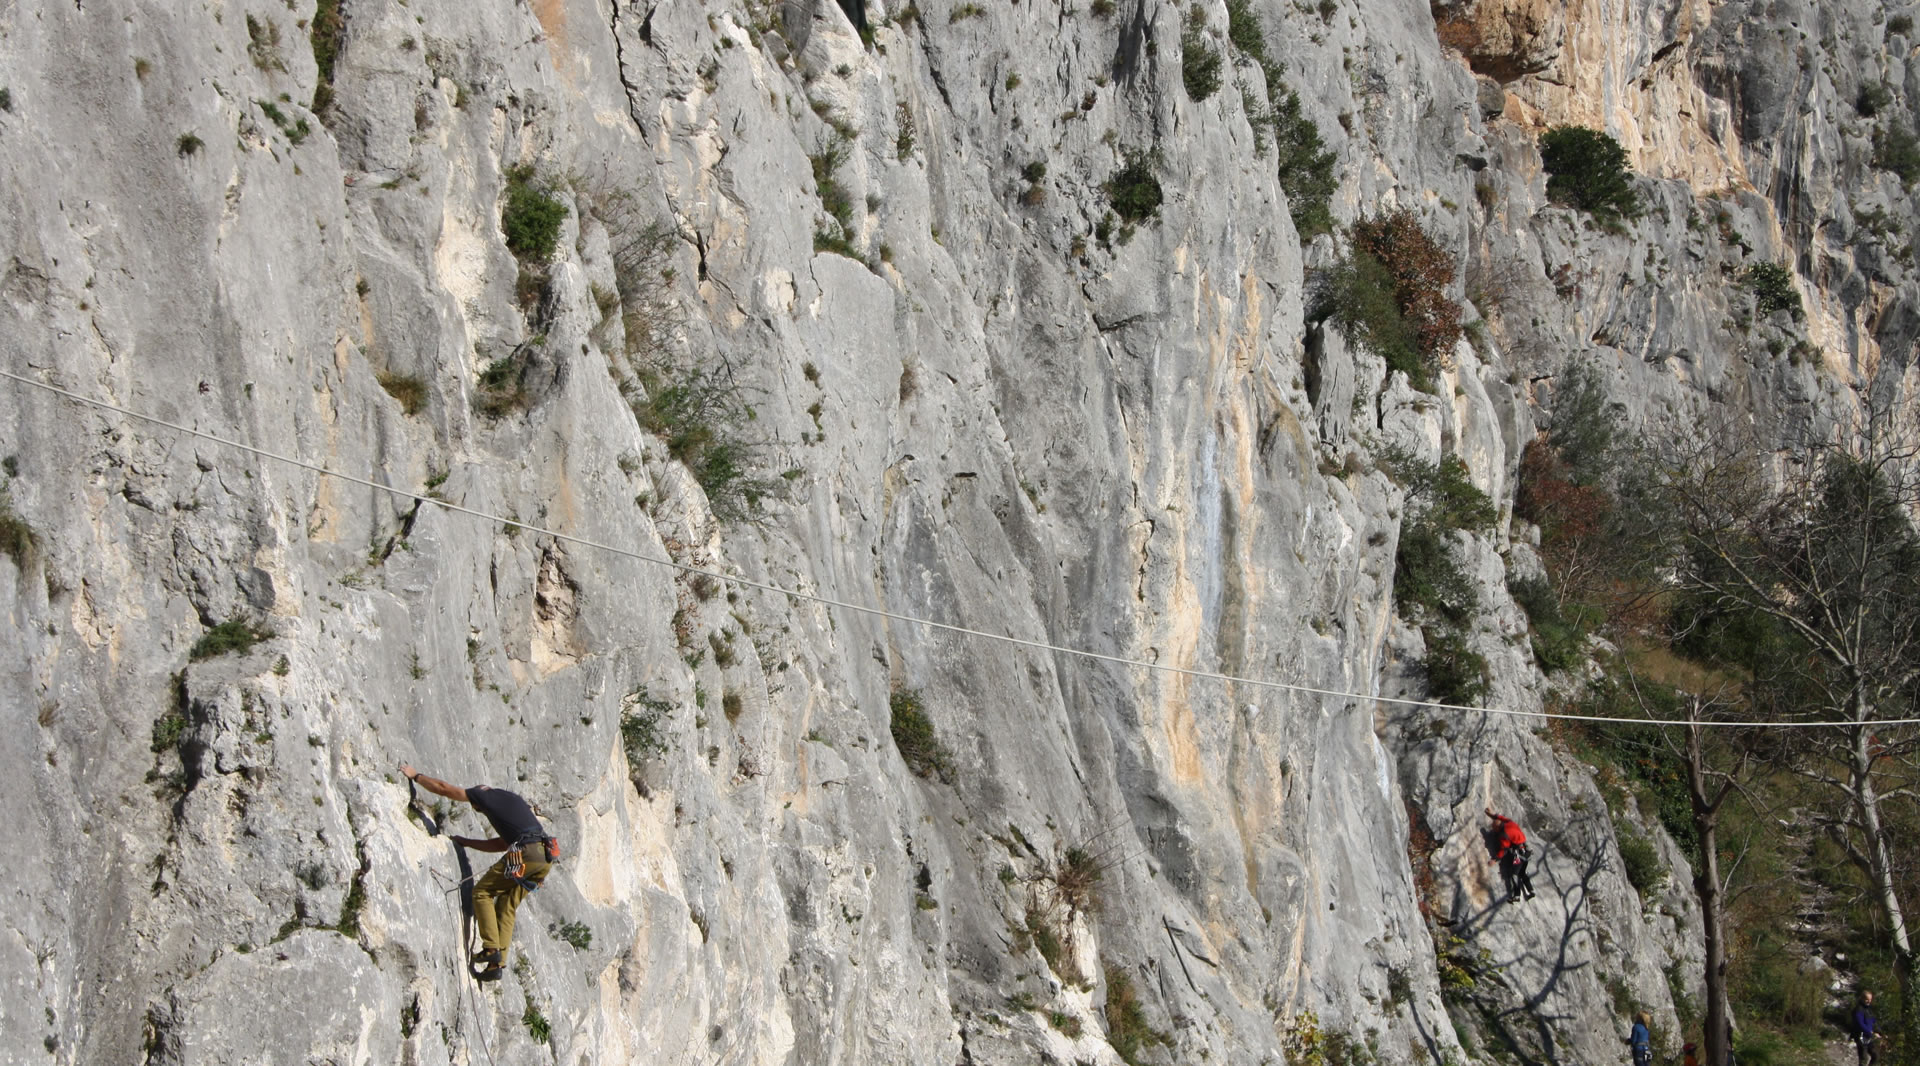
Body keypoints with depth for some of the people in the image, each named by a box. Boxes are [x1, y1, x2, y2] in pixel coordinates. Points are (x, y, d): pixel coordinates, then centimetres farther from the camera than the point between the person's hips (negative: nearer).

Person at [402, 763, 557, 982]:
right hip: (547, 857, 8)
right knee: (506, 904, 15)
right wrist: (467, 842, 44)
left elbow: (443, 788, 16)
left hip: (525, 853, -8)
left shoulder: (485, 795, 12)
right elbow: (503, 843, 36)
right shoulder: (511, 800, 33)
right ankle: (497, 963, 9)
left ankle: (492, 948, -2)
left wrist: (415, 775, 30)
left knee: (482, 891, 8)